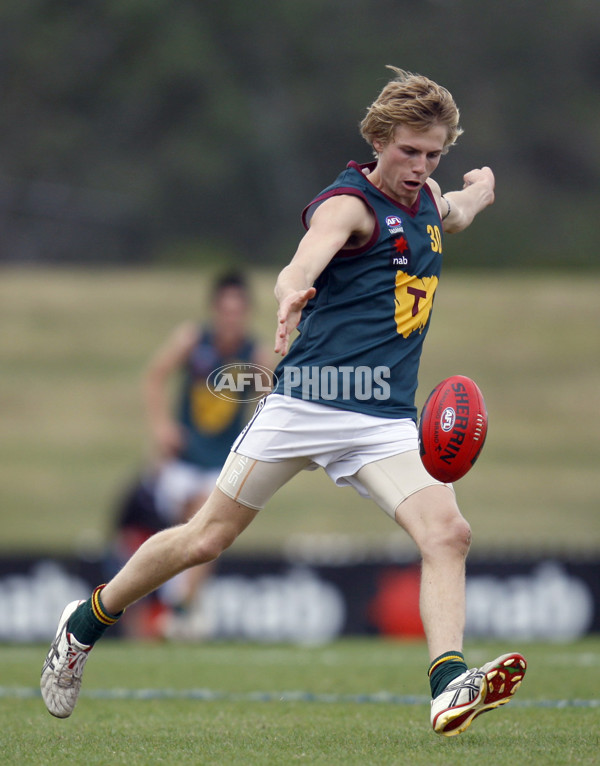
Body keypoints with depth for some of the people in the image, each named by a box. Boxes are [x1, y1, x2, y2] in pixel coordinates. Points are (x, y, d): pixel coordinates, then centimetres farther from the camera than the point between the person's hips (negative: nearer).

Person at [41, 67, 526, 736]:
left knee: (447, 532, -19)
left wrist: (477, 193, 32)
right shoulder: (350, 203, -9)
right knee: (207, 537, 1)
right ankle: (85, 624, 22)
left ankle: (449, 688, -29)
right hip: (309, 399, -6)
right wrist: (291, 295, -53)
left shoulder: (425, 200, 15)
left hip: (386, 422, 6)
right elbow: (305, 262, -36)